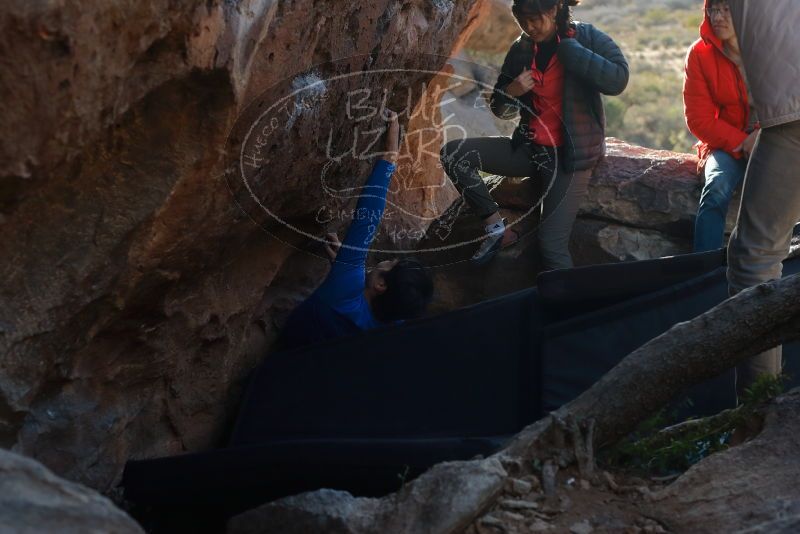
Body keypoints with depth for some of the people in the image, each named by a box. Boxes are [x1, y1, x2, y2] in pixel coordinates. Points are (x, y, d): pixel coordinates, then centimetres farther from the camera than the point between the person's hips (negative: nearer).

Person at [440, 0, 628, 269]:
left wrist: (566, 46, -22)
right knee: (453, 153, -9)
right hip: (530, 149, 5)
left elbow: (617, 81, -28)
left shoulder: (586, 37, -9)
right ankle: (497, 229, -1)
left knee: (552, 245, -16)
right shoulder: (521, 50, 4)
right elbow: (501, 110, 12)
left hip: (569, 155, -5)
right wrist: (511, 91, -12)